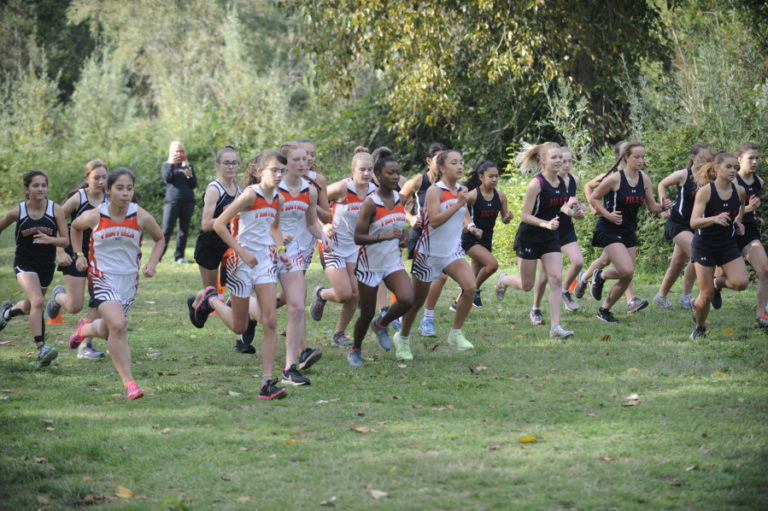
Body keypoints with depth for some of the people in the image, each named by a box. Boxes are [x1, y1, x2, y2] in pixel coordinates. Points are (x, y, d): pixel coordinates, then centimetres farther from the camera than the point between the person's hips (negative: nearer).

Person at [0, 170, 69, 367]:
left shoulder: (55, 210, -10)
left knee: (29, 308, 22)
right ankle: (41, 349, -25)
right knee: (37, 301, -27)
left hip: (46, 265, 3)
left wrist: (49, 239, -28)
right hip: (24, 264, -3)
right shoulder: (17, 212, -12)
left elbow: (65, 240, -8)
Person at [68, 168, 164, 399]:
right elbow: (75, 227, 13)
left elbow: (159, 239, 9)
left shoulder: (141, 217, -10)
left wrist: (152, 263, -6)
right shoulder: (94, 217, -11)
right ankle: (128, 382, -19)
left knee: (107, 331, 17)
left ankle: (85, 328, 54)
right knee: (118, 326, -24)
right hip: (102, 280, -3)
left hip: (129, 282, 3)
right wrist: (79, 255, 6)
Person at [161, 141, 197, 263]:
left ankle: (179, 256, 13)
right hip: (172, 201, -3)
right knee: (167, 230, -9)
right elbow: (167, 179, -10)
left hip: (188, 202, 3)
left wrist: (189, 176, -9)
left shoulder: (188, 166, 15)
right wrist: (171, 164, -16)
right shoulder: (167, 166, 9)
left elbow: (194, 185, 10)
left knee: (184, 230, 5)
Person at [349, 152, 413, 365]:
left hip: (393, 262, 4)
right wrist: (384, 237, -32)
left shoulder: (398, 198, 1)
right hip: (370, 264, -4)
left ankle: (382, 324, 11)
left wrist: (403, 237, -1)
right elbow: (358, 237, -19)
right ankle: (355, 350, 32)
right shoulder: (370, 203, -17)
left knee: (406, 299, -20)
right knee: (367, 314, 6)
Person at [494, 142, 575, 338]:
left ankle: (555, 327, -9)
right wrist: (546, 224, -32)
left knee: (556, 279, -9)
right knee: (527, 285, 7)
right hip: (529, 238, -5)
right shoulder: (536, 184, -19)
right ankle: (503, 280, 41)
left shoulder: (562, 183, 2)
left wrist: (567, 207, -5)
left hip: (550, 238, 5)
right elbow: (525, 216, -18)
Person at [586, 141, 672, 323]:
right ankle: (600, 276, 10)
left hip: (629, 232, 7)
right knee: (626, 270, -21)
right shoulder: (615, 178, -15)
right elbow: (593, 199, -7)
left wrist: (663, 206, -12)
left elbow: (651, 206, 10)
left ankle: (604, 310, 22)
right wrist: (608, 215, -20)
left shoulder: (644, 179, 3)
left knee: (628, 277, 4)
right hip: (609, 231, -7)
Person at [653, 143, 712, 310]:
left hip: (695, 225, 5)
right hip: (677, 223, -5)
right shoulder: (683, 175, -11)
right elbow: (662, 185, 5)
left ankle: (661, 296, 30)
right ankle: (686, 296, -11)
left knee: (678, 263, 13)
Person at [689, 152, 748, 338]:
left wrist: (737, 222, 4)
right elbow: (694, 223, -24)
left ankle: (717, 284, 15)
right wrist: (714, 219, -41)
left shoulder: (739, 191, -4)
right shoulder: (705, 191, -17)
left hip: (728, 245, 4)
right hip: (704, 245, -4)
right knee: (706, 295, -2)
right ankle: (699, 328, 25)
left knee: (741, 282, -19)